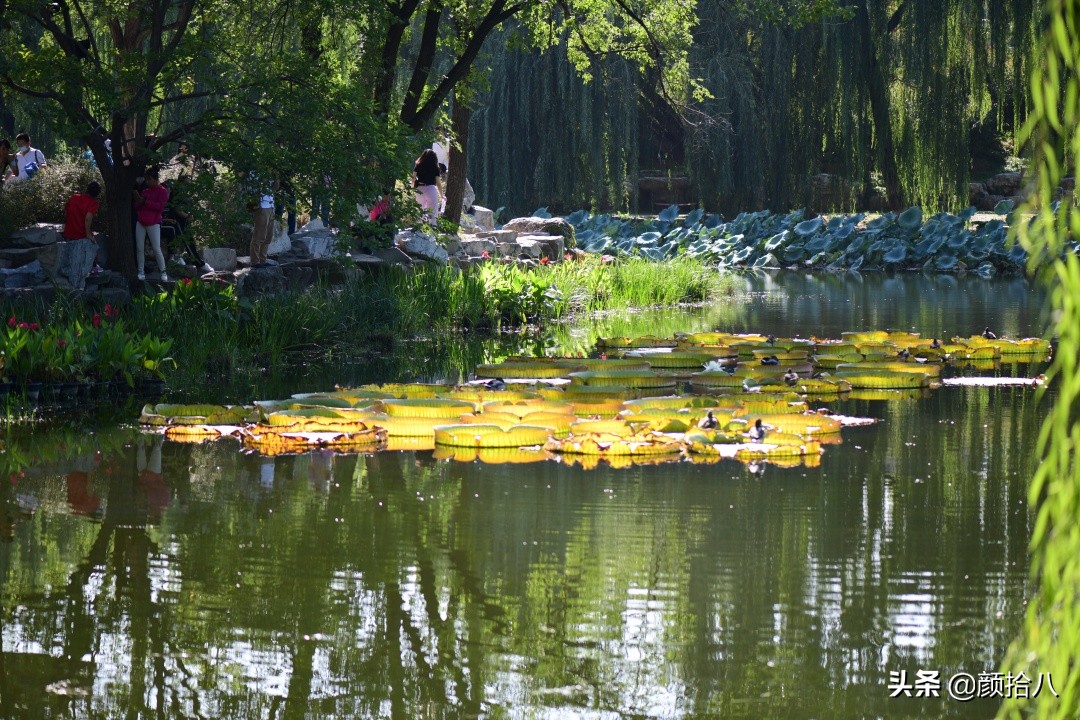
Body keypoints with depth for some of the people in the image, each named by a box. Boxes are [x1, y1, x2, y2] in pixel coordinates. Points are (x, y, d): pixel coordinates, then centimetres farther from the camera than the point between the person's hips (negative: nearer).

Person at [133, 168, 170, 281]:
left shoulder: (162, 191, -3)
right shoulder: (145, 191, 15)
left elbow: (160, 206, -15)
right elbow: (137, 207, 19)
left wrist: (146, 202, -14)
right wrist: (138, 202, -4)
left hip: (153, 224, -6)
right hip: (140, 223, 6)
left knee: (157, 249, -7)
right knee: (139, 248, 0)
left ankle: (163, 272, 0)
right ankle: (141, 272, 5)